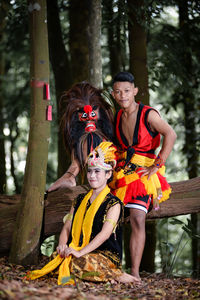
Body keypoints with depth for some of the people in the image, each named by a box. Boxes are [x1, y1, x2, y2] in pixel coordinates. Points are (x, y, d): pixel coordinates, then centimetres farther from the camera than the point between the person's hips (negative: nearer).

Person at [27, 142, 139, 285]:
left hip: (107, 256, -6)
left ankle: (115, 275, -9)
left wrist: (80, 252, -25)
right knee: (59, 259, -24)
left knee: (79, 262, -36)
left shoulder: (114, 203, -3)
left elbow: (105, 234, -15)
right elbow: (67, 227, 13)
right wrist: (62, 245, -10)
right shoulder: (80, 200, 18)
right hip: (76, 253, 6)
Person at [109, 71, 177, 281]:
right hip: (121, 170, 6)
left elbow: (170, 135, -23)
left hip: (142, 173, -5)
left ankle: (135, 273, -14)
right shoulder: (118, 117, 11)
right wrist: (116, 162, 12)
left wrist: (157, 165, -22)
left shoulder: (148, 114, -9)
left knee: (137, 219, -16)